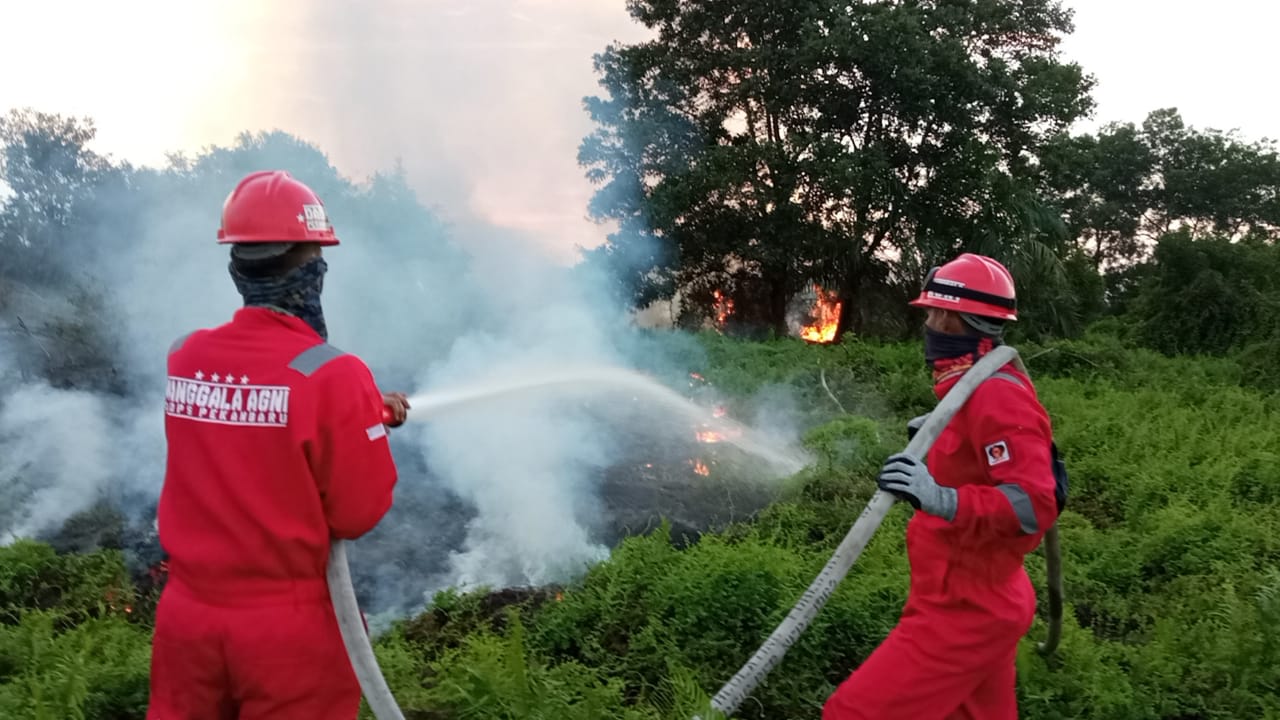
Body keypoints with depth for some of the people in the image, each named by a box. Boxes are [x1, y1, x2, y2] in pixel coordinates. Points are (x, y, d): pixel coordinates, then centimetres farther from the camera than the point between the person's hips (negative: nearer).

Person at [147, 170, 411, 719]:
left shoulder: (182, 360, -5)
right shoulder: (333, 375, -20)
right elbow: (361, 515, -14)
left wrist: (368, 412, 8)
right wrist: (367, 425, 2)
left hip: (188, 617, 5)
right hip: (289, 629, -4)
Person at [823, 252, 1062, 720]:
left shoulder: (996, 396, -21)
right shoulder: (976, 389, 11)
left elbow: (1034, 505, -30)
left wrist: (943, 500, -42)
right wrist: (938, 443, 11)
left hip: (965, 611, -10)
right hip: (972, 602, 10)